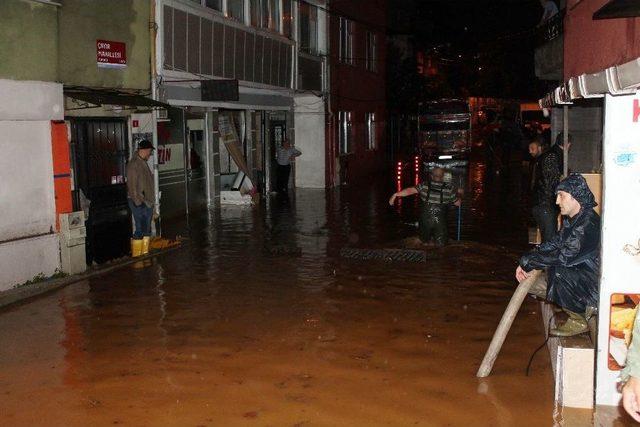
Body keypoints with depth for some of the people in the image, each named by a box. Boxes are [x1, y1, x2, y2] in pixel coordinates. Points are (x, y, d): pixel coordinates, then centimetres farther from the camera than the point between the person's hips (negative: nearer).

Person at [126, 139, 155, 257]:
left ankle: (145, 253, 20)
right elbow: (132, 185, -18)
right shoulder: (133, 164, -14)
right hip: (139, 203, -9)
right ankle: (136, 256, -1)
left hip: (147, 202, 10)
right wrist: (138, 202, -20)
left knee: (147, 230, 13)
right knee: (140, 230, -7)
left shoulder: (143, 163, 15)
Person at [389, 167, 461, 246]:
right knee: (440, 244, 16)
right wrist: (458, 194, 27)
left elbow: (410, 190, -22)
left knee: (424, 241, 25)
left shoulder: (425, 185, -7)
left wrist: (395, 194, -25)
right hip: (440, 222, -1)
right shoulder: (448, 188, -5)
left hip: (425, 221, 1)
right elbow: (457, 203, 7)